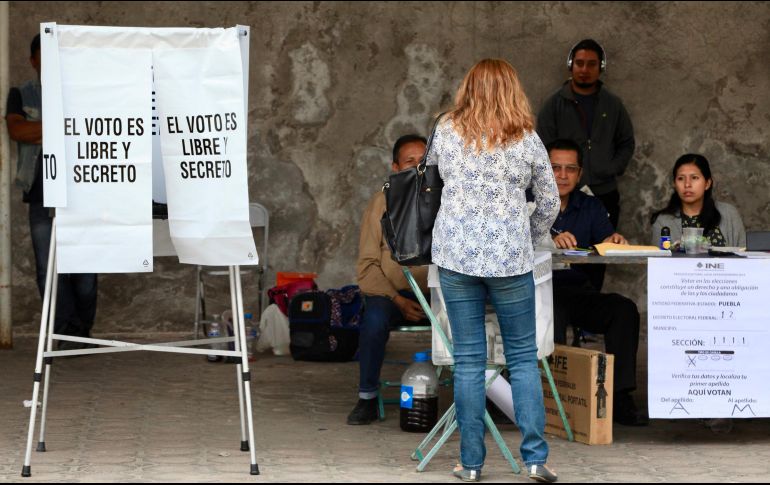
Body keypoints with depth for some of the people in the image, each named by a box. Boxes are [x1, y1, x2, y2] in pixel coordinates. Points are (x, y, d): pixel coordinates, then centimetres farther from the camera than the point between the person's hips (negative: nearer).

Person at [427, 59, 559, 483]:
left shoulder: (446, 131, 3)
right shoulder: (527, 140, 0)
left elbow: (430, 171, 22)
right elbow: (550, 204, 7)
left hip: (455, 256, 1)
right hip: (510, 258, -1)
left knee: (468, 360, 5)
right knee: (523, 356, 8)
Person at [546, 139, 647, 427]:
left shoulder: (591, 207, 18)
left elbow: (606, 243, 3)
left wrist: (614, 242, -22)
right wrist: (548, 240, -32)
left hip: (580, 292, 4)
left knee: (625, 310, -23)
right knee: (553, 313, -37)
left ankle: (619, 398, -23)